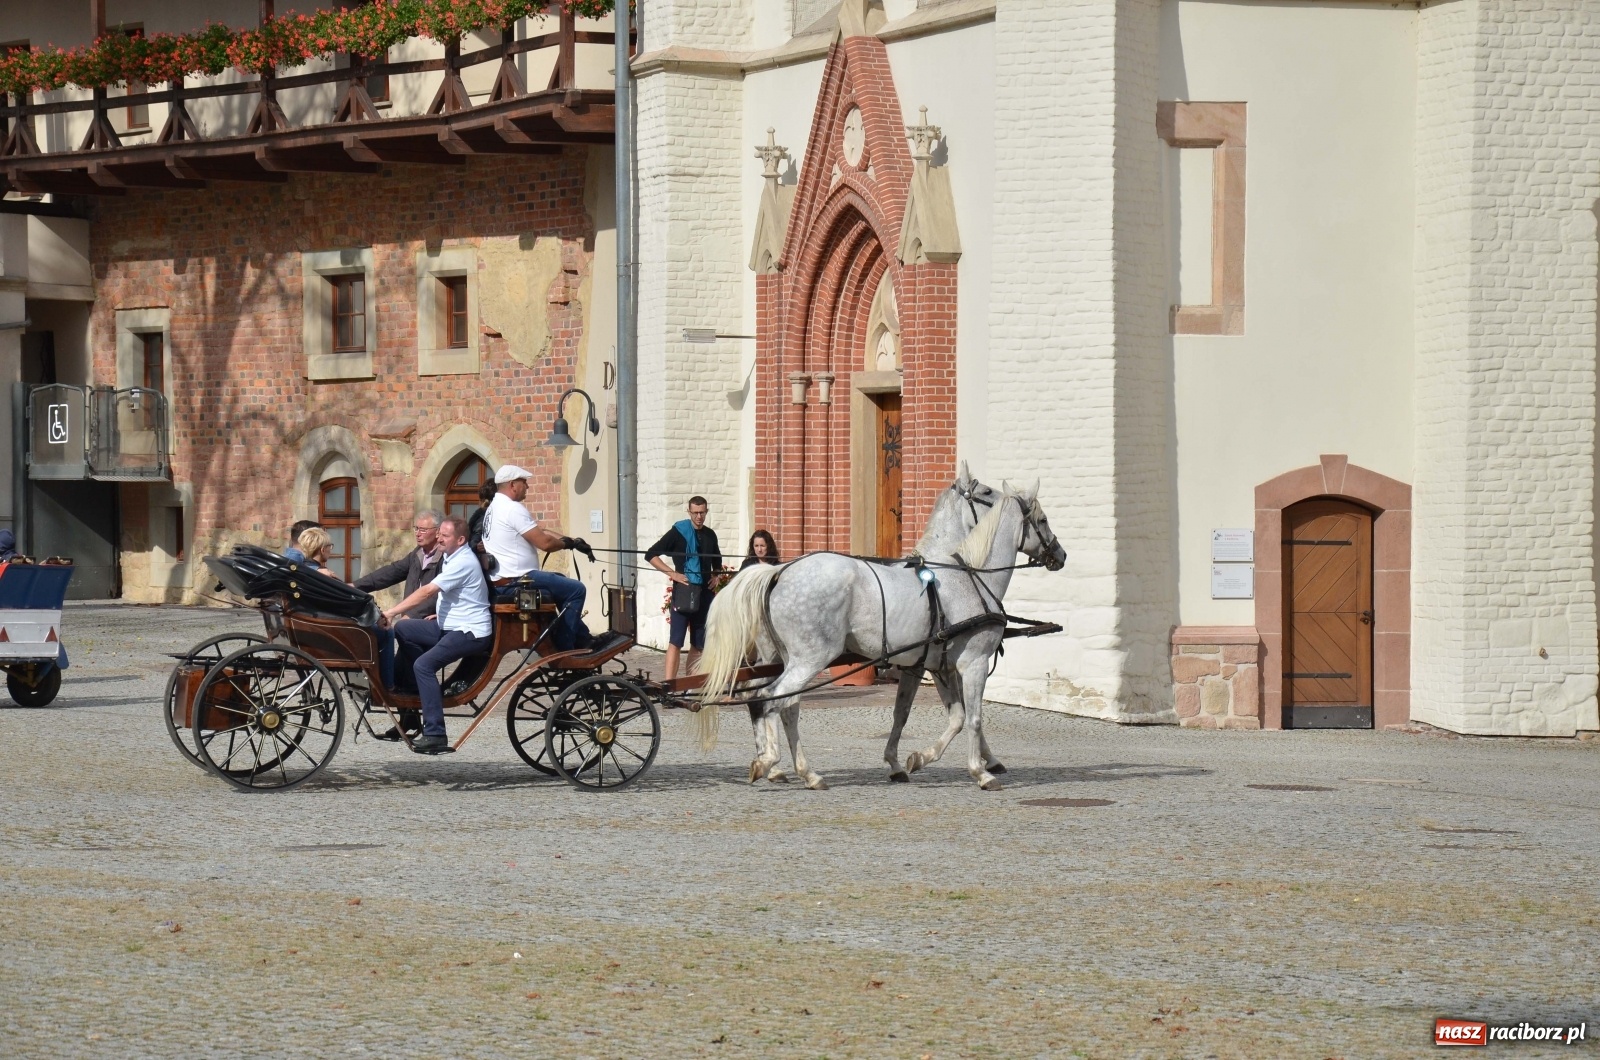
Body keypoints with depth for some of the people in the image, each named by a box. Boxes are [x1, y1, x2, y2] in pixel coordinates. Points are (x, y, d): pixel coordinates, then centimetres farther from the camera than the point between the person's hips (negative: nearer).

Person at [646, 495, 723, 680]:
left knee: (699, 643, 6)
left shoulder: (710, 535, 12)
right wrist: (672, 573, -15)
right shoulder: (678, 532, -4)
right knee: (676, 641, -11)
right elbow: (651, 555, -7)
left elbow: (717, 561, 31)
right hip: (683, 593, -6)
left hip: (704, 594, 6)